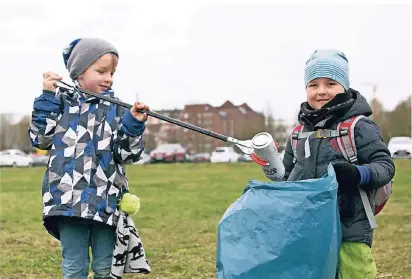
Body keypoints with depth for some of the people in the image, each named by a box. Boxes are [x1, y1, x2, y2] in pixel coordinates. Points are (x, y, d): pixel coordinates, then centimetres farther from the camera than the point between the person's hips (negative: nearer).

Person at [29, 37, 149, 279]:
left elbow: (127, 154, 1)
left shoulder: (117, 109, 4)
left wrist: (134, 124, -16)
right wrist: (47, 97, 0)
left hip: (106, 201, 0)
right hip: (69, 199, 0)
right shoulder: (61, 103, 6)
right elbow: (40, 139, 2)